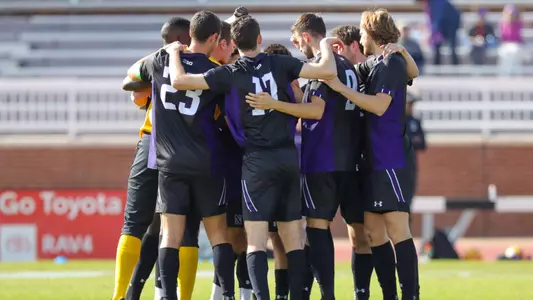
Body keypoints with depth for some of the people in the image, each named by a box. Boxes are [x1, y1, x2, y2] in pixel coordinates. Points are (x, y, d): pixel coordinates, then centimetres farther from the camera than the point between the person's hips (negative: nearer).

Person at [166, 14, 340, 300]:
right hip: (289, 157, 3)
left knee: (256, 241, -6)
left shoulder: (230, 74, -7)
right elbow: (328, 72, -7)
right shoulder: (281, 64, -1)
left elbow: (179, 80, -10)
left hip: (257, 159, -3)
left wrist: (175, 52, 9)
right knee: (293, 237, 9)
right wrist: (326, 47, 14)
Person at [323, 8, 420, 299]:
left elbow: (379, 105, -19)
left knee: (397, 230, -11)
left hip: (393, 162, -9)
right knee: (373, 230, 8)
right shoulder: (373, 65, 16)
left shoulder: (393, 63, -9)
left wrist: (340, 87, -17)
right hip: (376, 162, 9)